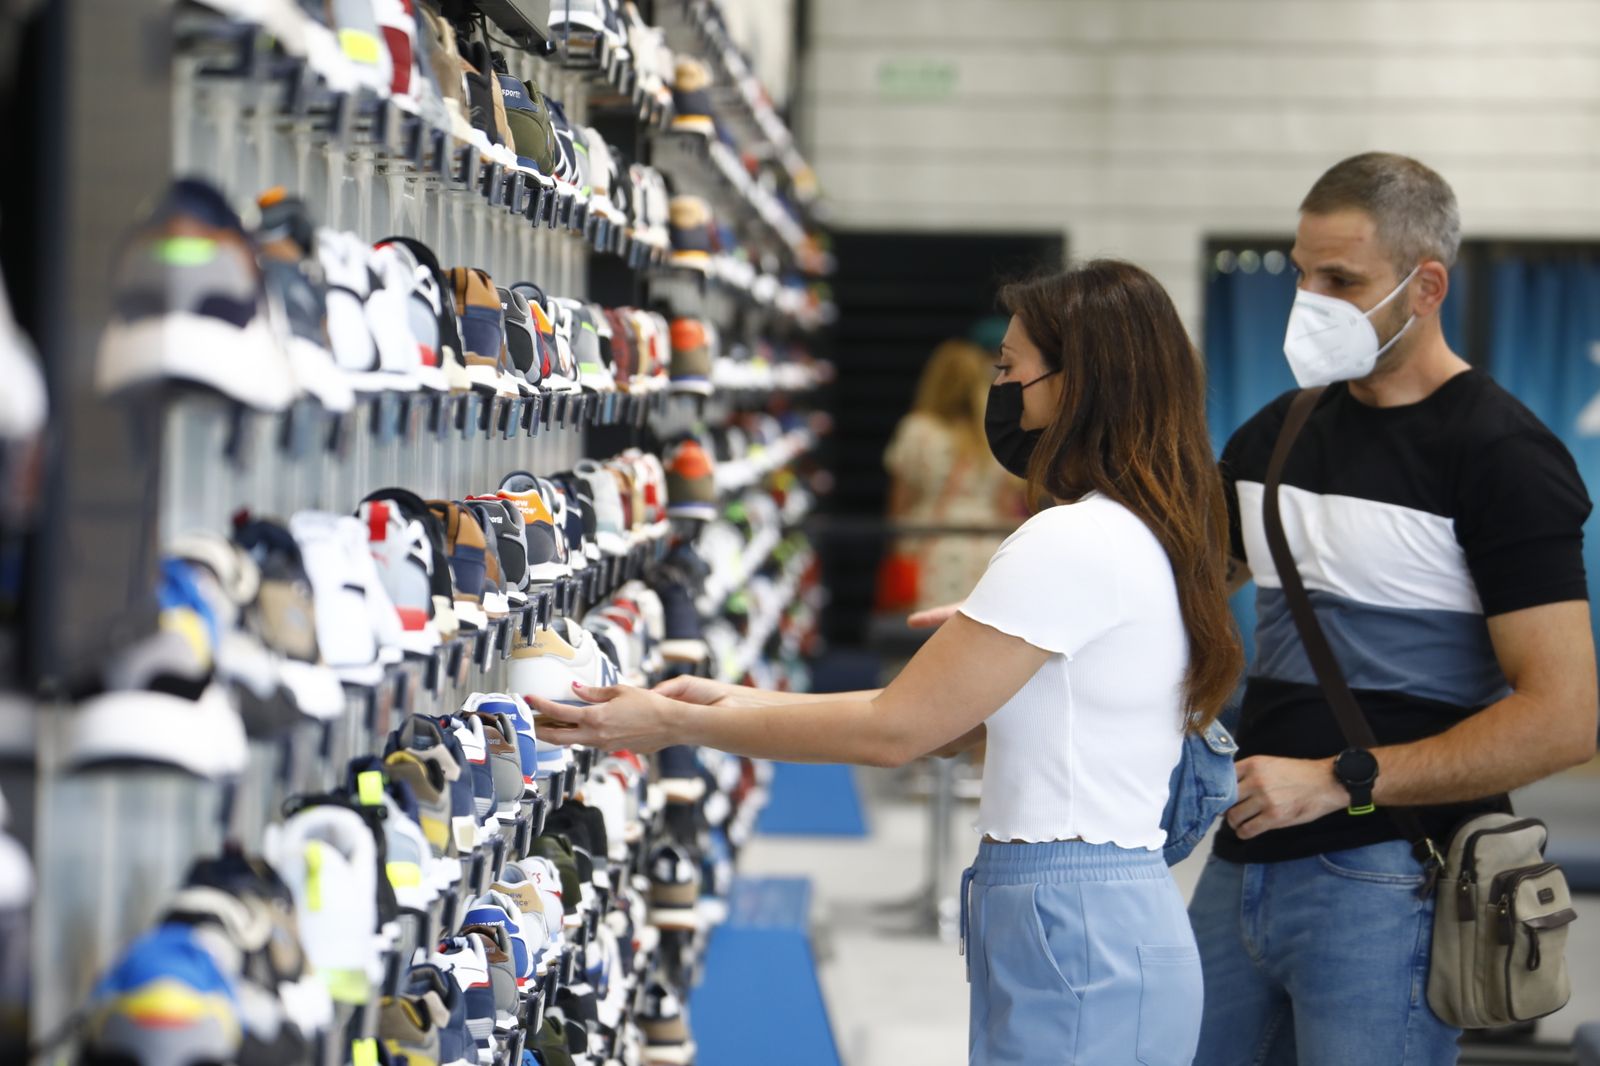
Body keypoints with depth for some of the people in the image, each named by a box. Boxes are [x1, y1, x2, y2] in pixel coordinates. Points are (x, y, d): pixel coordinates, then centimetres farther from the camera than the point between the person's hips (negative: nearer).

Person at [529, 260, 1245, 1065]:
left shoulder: (1072, 542, -16)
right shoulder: (1145, 539, 15)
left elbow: (892, 731, -13)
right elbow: (955, 720, 15)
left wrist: (673, 723, -5)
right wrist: (736, 703, 11)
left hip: (1073, 938, -10)